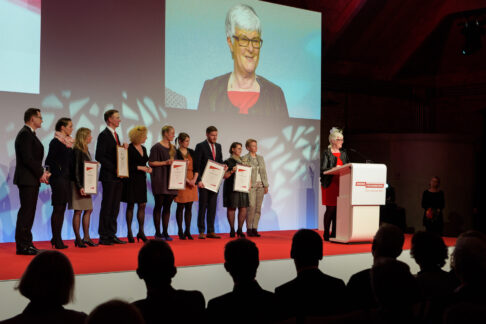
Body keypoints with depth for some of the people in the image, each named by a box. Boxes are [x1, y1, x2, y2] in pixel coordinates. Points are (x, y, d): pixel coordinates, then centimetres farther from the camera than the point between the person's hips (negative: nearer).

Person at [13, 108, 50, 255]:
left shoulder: (30, 134, 19)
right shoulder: (25, 134, -13)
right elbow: (27, 159, -20)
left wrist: (42, 172, 8)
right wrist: (41, 173, -12)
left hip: (32, 180, 10)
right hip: (27, 179, -10)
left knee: (28, 212, 12)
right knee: (26, 212, -8)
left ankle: (26, 243, 18)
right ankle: (22, 246, -5)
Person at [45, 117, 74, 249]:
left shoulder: (68, 142, 15)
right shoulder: (56, 142, -9)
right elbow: (49, 161, -13)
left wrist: (70, 176, 9)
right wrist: (53, 176, -13)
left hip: (66, 179, 8)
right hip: (58, 179, -8)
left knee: (62, 209, 9)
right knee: (58, 209, -5)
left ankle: (57, 238, 15)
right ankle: (56, 240, -1)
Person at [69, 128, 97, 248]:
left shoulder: (85, 150, 14)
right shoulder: (77, 151, -13)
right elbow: (76, 170, -18)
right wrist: (79, 187, -22)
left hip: (86, 185, 9)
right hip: (79, 185, -9)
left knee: (88, 210, 10)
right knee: (78, 211, -3)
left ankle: (86, 238, 16)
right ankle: (78, 239, 2)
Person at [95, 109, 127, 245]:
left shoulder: (115, 135, 19)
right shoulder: (104, 135, -9)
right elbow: (99, 156, -16)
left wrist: (124, 148, 2)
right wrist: (114, 169, -17)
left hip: (118, 176, 8)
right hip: (109, 177, -8)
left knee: (115, 207, 9)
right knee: (107, 207, -4)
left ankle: (112, 235, 15)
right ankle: (103, 237, 2)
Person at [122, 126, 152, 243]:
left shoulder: (143, 148, 12)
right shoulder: (129, 149, -11)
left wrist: (148, 168, 1)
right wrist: (139, 167, -18)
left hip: (141, 180, 7)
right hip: (131, 180, -7)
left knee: (142, 205, 3)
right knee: (131, 206, 1)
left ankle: (141, 231, 8)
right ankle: (129, 232, 8)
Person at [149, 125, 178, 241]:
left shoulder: (173, 148, 17)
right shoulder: (157, 147, -5)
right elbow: (151, 162, -10)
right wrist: (165, 162, -18)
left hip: (170, 179, 7)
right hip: (159, 179, -7)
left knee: (167, 206, 6)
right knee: (159, 205, -3)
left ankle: (165, 232, 10)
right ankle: (158, 233, 2)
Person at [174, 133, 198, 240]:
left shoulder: (192, 152, 13)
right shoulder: (175, 153, -4)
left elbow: (196, 168, 11)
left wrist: (194, 180, -4)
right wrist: (187, 180, -14)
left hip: (192, 181, 5)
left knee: (189, 207, 5)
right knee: (180, 207, -1)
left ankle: (188, 231, 9)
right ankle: (180, 232, 4)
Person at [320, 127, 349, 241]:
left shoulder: (343, 153, 17)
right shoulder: (326, 153, -2)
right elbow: (323, 170, -10)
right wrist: (334, 169, -24)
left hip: (341, 184, 6)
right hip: (330, 185, -5)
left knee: (338, 209, 4)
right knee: (330, 209, -6)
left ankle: (334, 233, 10)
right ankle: (326, 234, 2)